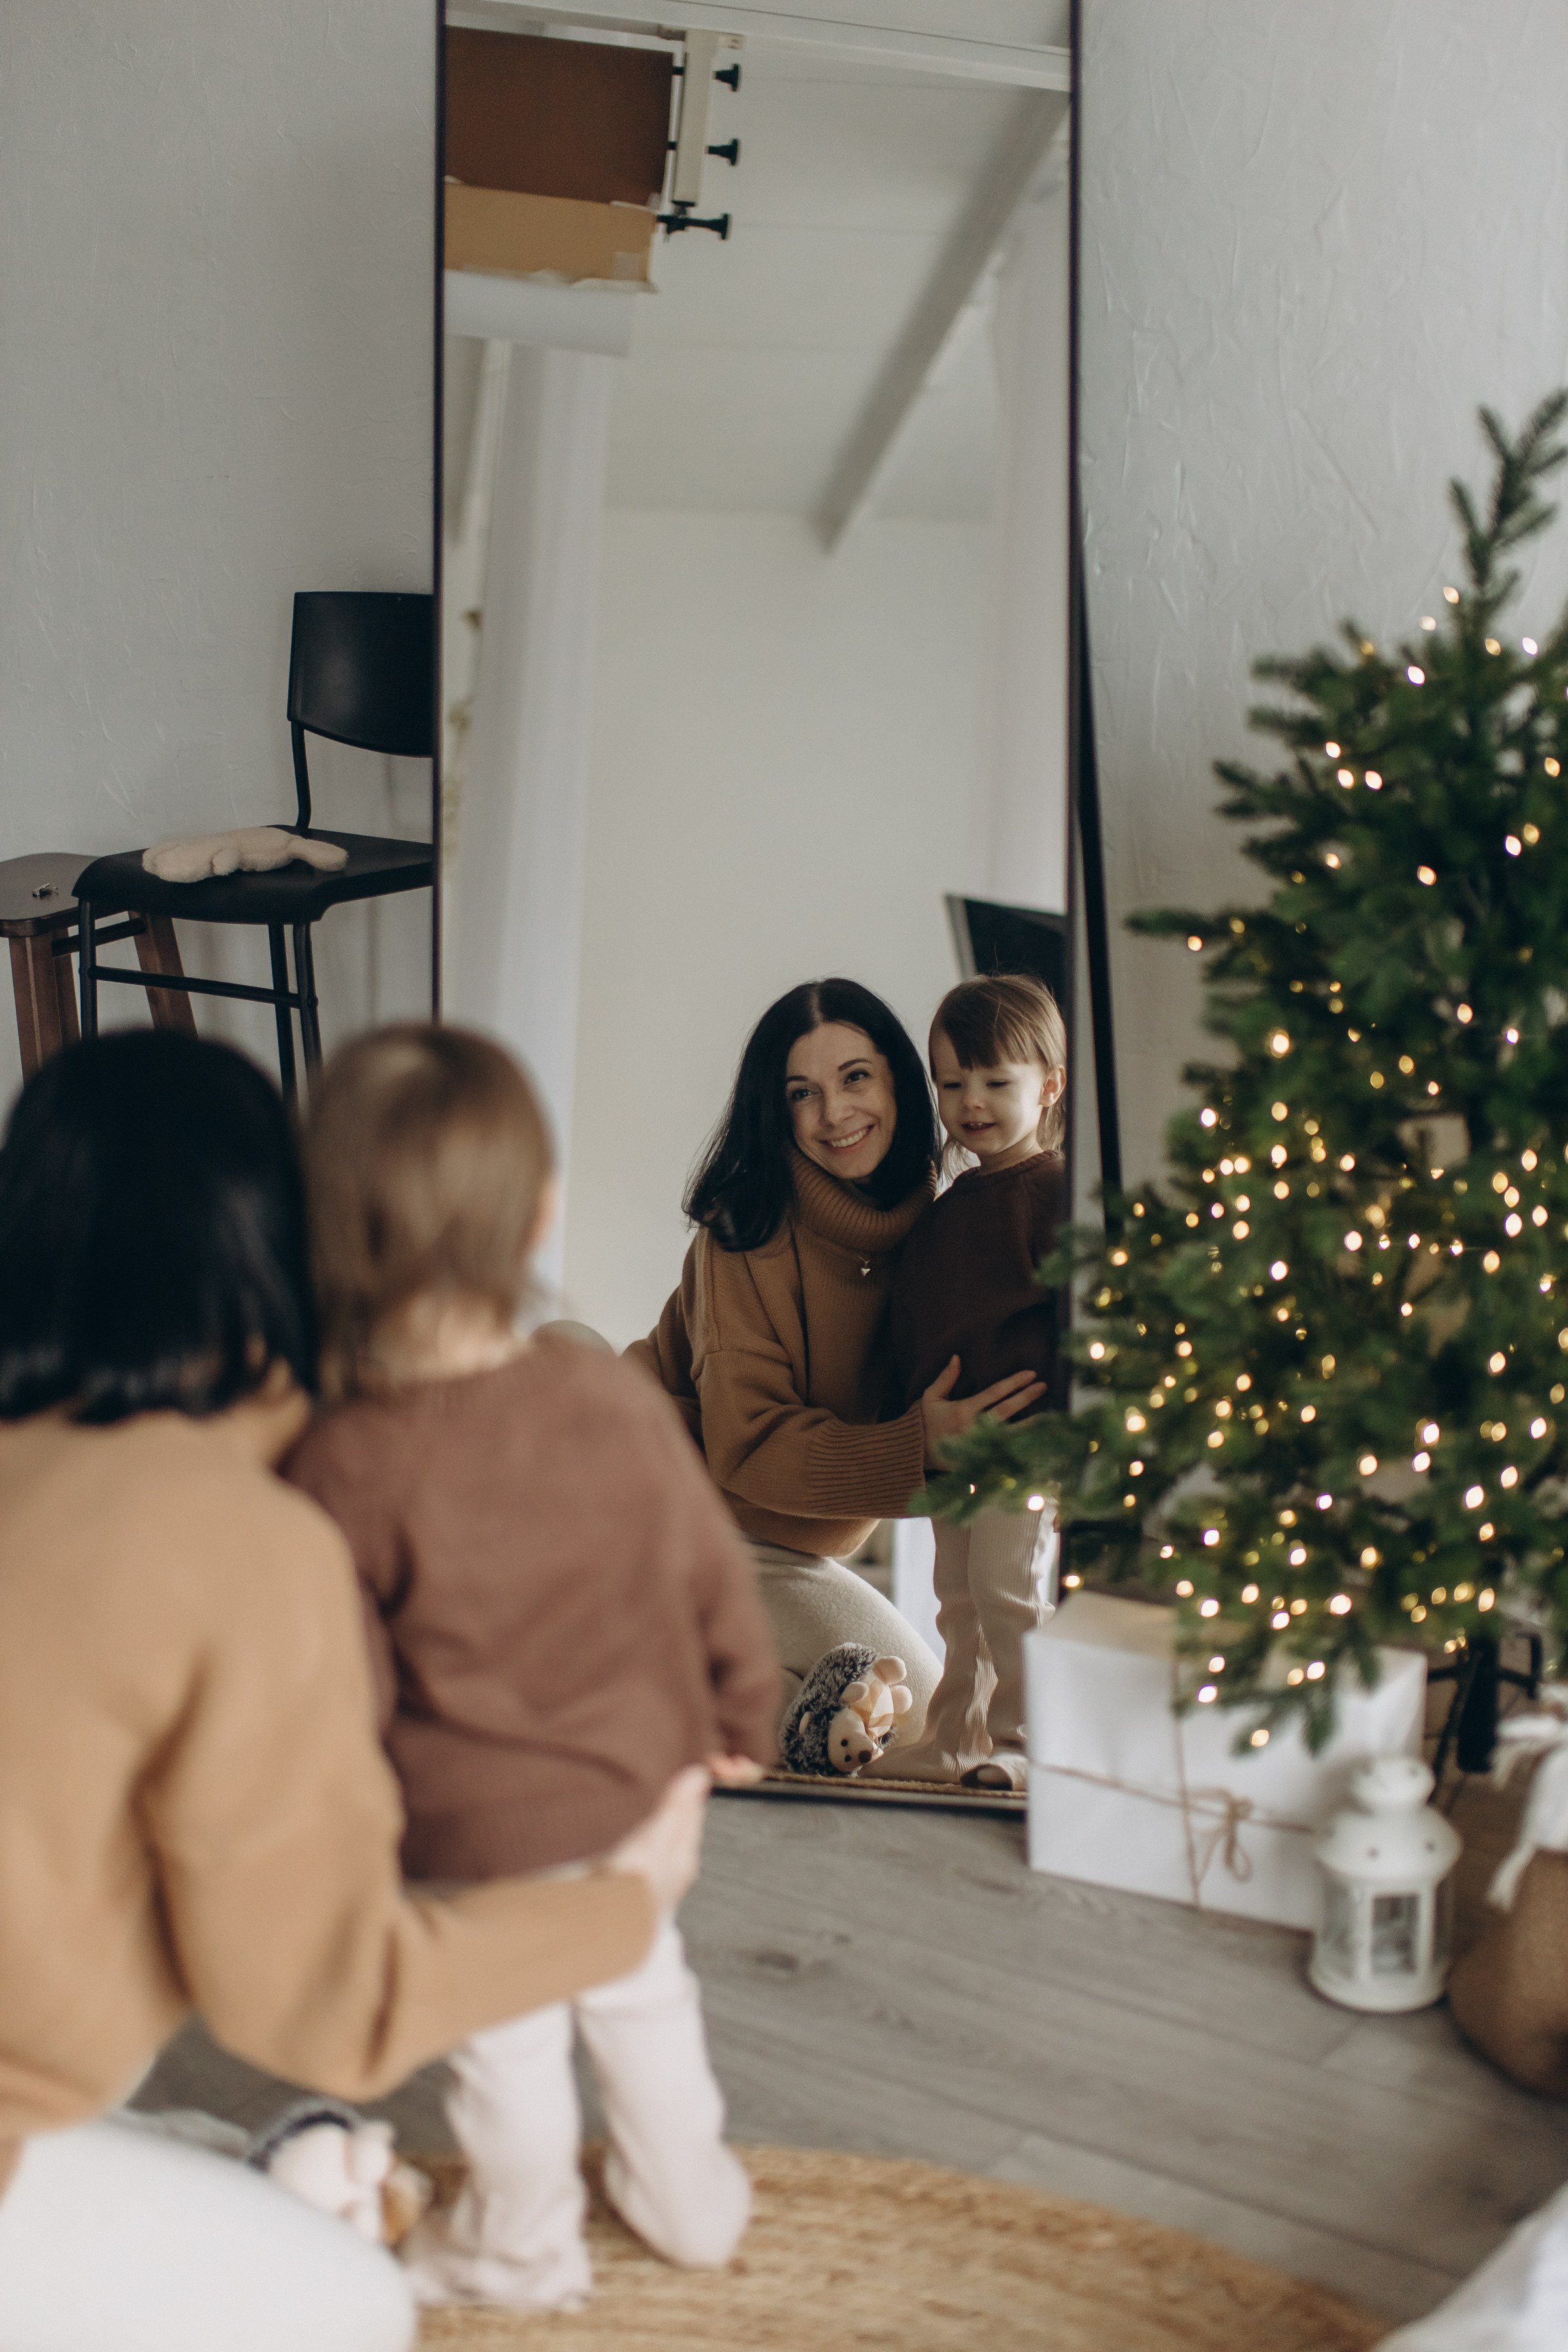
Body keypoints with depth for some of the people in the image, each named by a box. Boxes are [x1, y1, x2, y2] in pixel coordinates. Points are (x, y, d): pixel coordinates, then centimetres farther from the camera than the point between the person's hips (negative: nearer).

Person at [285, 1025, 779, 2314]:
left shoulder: (344, 1472, -28)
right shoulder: (614, 1396, -16)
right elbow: (717, 1578, -3)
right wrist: (742, 1720, 14)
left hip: (481, 1832, -4)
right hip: (640, 1787, 4)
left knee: (508, 2038, 19)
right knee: (645, 1988, 28)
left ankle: (525, 2249, 43)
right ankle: (688, 2197, 48)